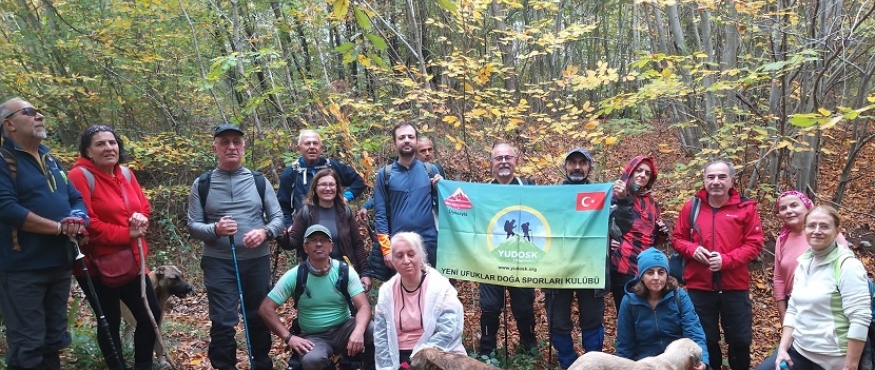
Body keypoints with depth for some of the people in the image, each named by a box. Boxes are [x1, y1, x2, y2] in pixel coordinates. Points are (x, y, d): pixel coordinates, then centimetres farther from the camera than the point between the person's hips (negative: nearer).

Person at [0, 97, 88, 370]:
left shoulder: (50, 160, 16)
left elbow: (76, 198, 15)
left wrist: (78, 219, -8)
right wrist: (60, 227, -17)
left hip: (60, 264, 7)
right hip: (23, 269, -7)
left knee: (54, 340, 17)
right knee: (27, 347, -1)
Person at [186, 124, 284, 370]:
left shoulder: (259, 180, 4)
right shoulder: (202, 184, 1)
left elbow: (278, 217, 3)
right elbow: (193, 225, 0)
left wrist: (264, 232, -18)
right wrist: (215, 229, -20)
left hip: (257, 261, 2)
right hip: (218, 263, -2)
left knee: (259, 318, 13)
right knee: (222, 322, 0)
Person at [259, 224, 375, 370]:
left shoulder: (345, 271, -7)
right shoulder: (293, 276, -8)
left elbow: (363, 306, -14)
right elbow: (266, 309, -7)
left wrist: (358, 331, -35)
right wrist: (288, 337, -19)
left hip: (344, 329, 1)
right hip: (313, 336, -1)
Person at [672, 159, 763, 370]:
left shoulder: (746, 208, -3)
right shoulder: (691, 207, 3)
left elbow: (754, 244, -6)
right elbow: (677, 239, 8)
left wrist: (726, 260, -19)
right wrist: (693, 249, -13)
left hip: (735, 287, -1)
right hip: (699, 287, 1)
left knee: (740, 340, 13)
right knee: (705, 341, 15)